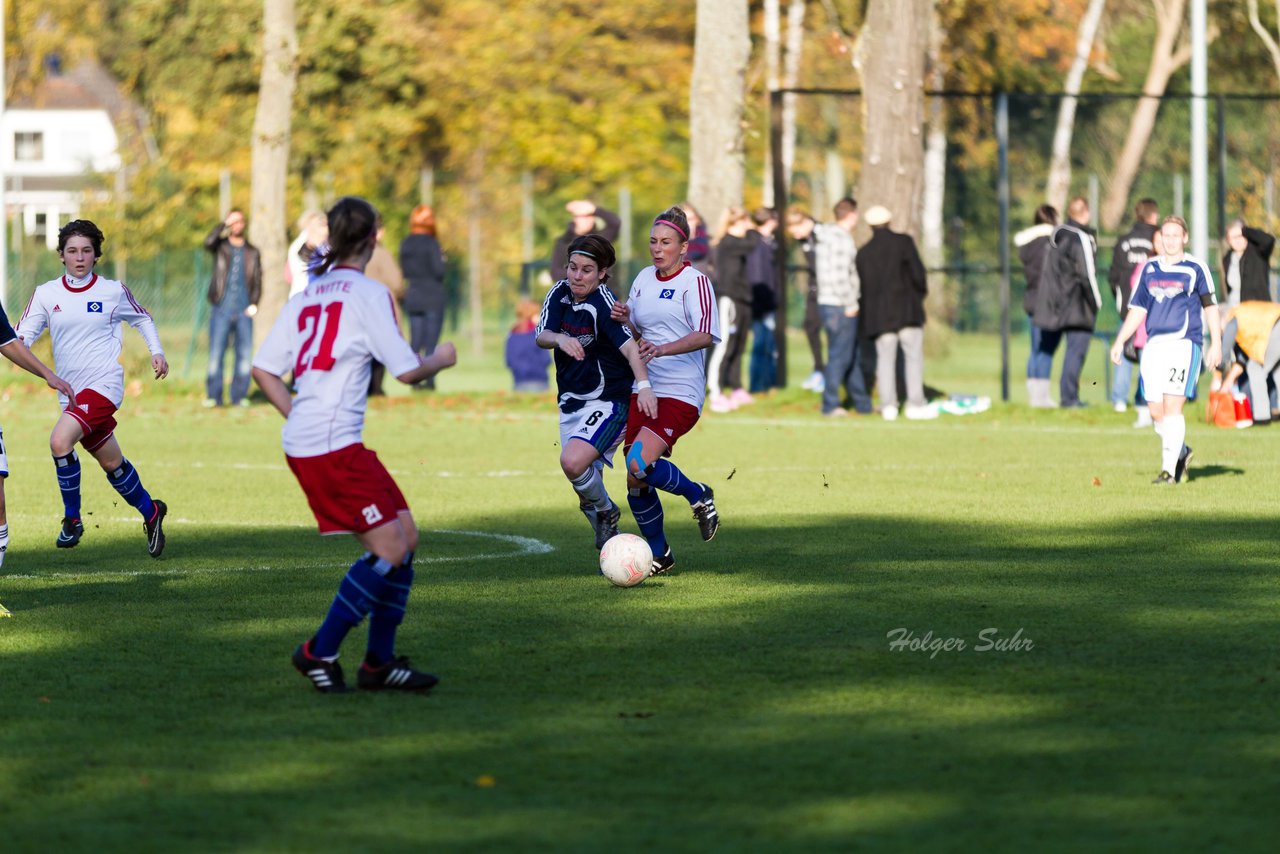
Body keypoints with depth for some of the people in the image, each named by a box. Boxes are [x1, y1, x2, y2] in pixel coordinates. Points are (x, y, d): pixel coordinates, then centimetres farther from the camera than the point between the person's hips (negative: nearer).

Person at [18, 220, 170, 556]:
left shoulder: (113, 291, 1)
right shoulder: (46, 294, 5)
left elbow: (142, 319, 18)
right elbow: (23, 333, 1)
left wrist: (156, 351, 5)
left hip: (104, 384, -4)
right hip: (71, 391, 4)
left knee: (59, 441, -25)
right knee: (111, 462, 12)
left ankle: (72, 519, -11)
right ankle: (151, 512, 36)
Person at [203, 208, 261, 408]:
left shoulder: (252, 252, 14)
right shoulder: (220, 246, 9)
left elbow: (257, 279, 11)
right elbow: (208, 242, -14)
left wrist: (254, 303, -3)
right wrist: (224, 225, -10)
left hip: (244, 311, 2)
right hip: (221, 309, -2)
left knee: (244, 354, -2)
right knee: (216, 353, -7)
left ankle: (239, 396, 5)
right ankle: (213, 396, -3)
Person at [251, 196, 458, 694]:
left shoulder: (307, 295, 15)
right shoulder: (369, 294, -7)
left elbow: (264, 369, 12)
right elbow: (406, 370, -9)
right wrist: (441, 360, 10)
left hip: (303, 442, 9)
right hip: (334, 446, -9)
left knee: (405, 537, 11)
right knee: (389, 549, -8)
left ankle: (380, 662, 12)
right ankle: (320, 652, -4)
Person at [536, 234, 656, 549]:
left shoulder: (603, 304, -20)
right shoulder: (560, 293, 0)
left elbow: (629, 346, -32)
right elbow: (541, 336, -8)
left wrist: (643, 384, -47)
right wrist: (559, 338, -31)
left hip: (608, 402, -7)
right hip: (571, 402, 7)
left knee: (573, 462, -26)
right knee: (584, 481, 10)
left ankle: (604, 512, 2)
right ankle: (609, 542, 30)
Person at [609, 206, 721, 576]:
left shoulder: (695, 282, -8)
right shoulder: (644, 279, 13)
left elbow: (705, 335, -22)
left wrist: (662, 349, -35)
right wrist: (624, 320, 0)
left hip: (680, 394, -7)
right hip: (643, 390, 7)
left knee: (639, 466, -25)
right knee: (636, 481, 3)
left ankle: (698, 495, 2)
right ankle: (659, 555, 22)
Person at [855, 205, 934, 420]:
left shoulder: (864, 252, 6)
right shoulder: (903, 242, -3)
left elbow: (862, 286, 6)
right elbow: (917, 272, -7)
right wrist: (921, 294, 10)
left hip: (879, 314, 3)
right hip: (907, 310, -3)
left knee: (885, 358, 5)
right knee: (913, 356, 0)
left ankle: (888, 405, -1)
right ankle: (915, 404, -4)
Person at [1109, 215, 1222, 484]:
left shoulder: (1195, 268, 2)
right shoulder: (1150, 268, 14)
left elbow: (1210, 306, 5)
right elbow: (1137, 309, 18)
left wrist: (1216, 343, -3)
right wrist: (1120, 341, 10)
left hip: (1184, 343, -5)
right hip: (1154, 345, 5)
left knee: (1172, 407, -14)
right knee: (1156, 411, 3)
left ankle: (1169, 470, -13)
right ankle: (1181, 454, 28)